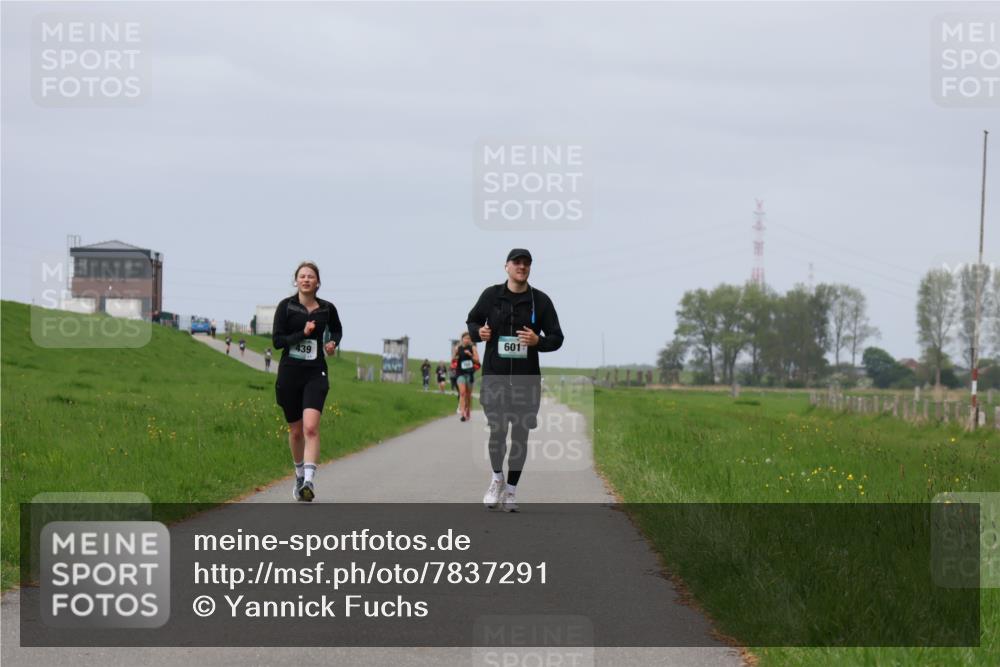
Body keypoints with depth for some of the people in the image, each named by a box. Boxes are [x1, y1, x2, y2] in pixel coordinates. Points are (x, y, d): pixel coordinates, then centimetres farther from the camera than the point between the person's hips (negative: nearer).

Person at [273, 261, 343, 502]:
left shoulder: (327, 309, 4)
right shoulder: (286, 306, -2)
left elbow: (337, 330, 25)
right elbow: (277, 340, -7)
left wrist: (333, 342, 4)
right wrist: (302, 334, -19)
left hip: (315, 374, -1)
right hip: (289, 373, 1)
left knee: (311, 427, -20)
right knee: (296, 430, 12)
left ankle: (309, 481, -29)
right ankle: (299, 475, 35)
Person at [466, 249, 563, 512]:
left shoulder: (540, 300, 0)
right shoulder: (491, 295, 2)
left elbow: (557, 338, 4)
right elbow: (472, 320, 17)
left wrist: (538, 341, -17)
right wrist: (478, 332, -7)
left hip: (526, 379, 1)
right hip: (495, 376, -1)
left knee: (520, 436, 4)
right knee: (497, 431, -10)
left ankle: (511, 490, 17)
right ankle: (497, 477, 17)